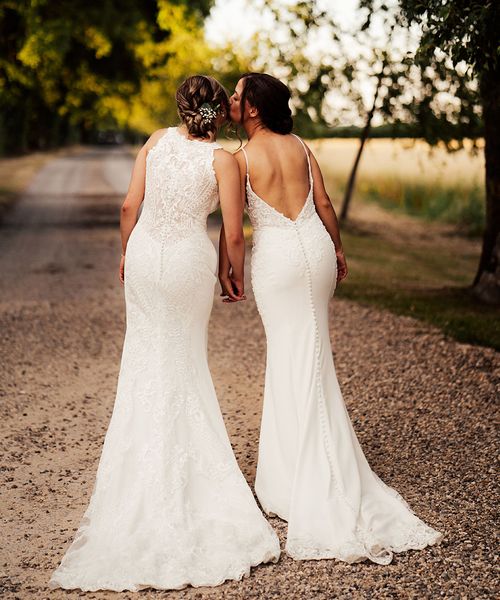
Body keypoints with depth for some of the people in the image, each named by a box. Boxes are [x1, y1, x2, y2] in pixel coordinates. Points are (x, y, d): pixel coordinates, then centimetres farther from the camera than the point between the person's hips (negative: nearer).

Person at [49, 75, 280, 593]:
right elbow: (233, 234, -9)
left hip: (143, 254, 3)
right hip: (189, 261, -3)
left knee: (145, 361, 17)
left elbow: (129, 205, -1)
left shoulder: (157, 140, -1)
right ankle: (187, 461, 21)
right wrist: (236, 276, 8)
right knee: (186, 365, 16)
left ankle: (145, 463, 22)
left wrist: (126, 255, 14)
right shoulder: (223, 159, -10)